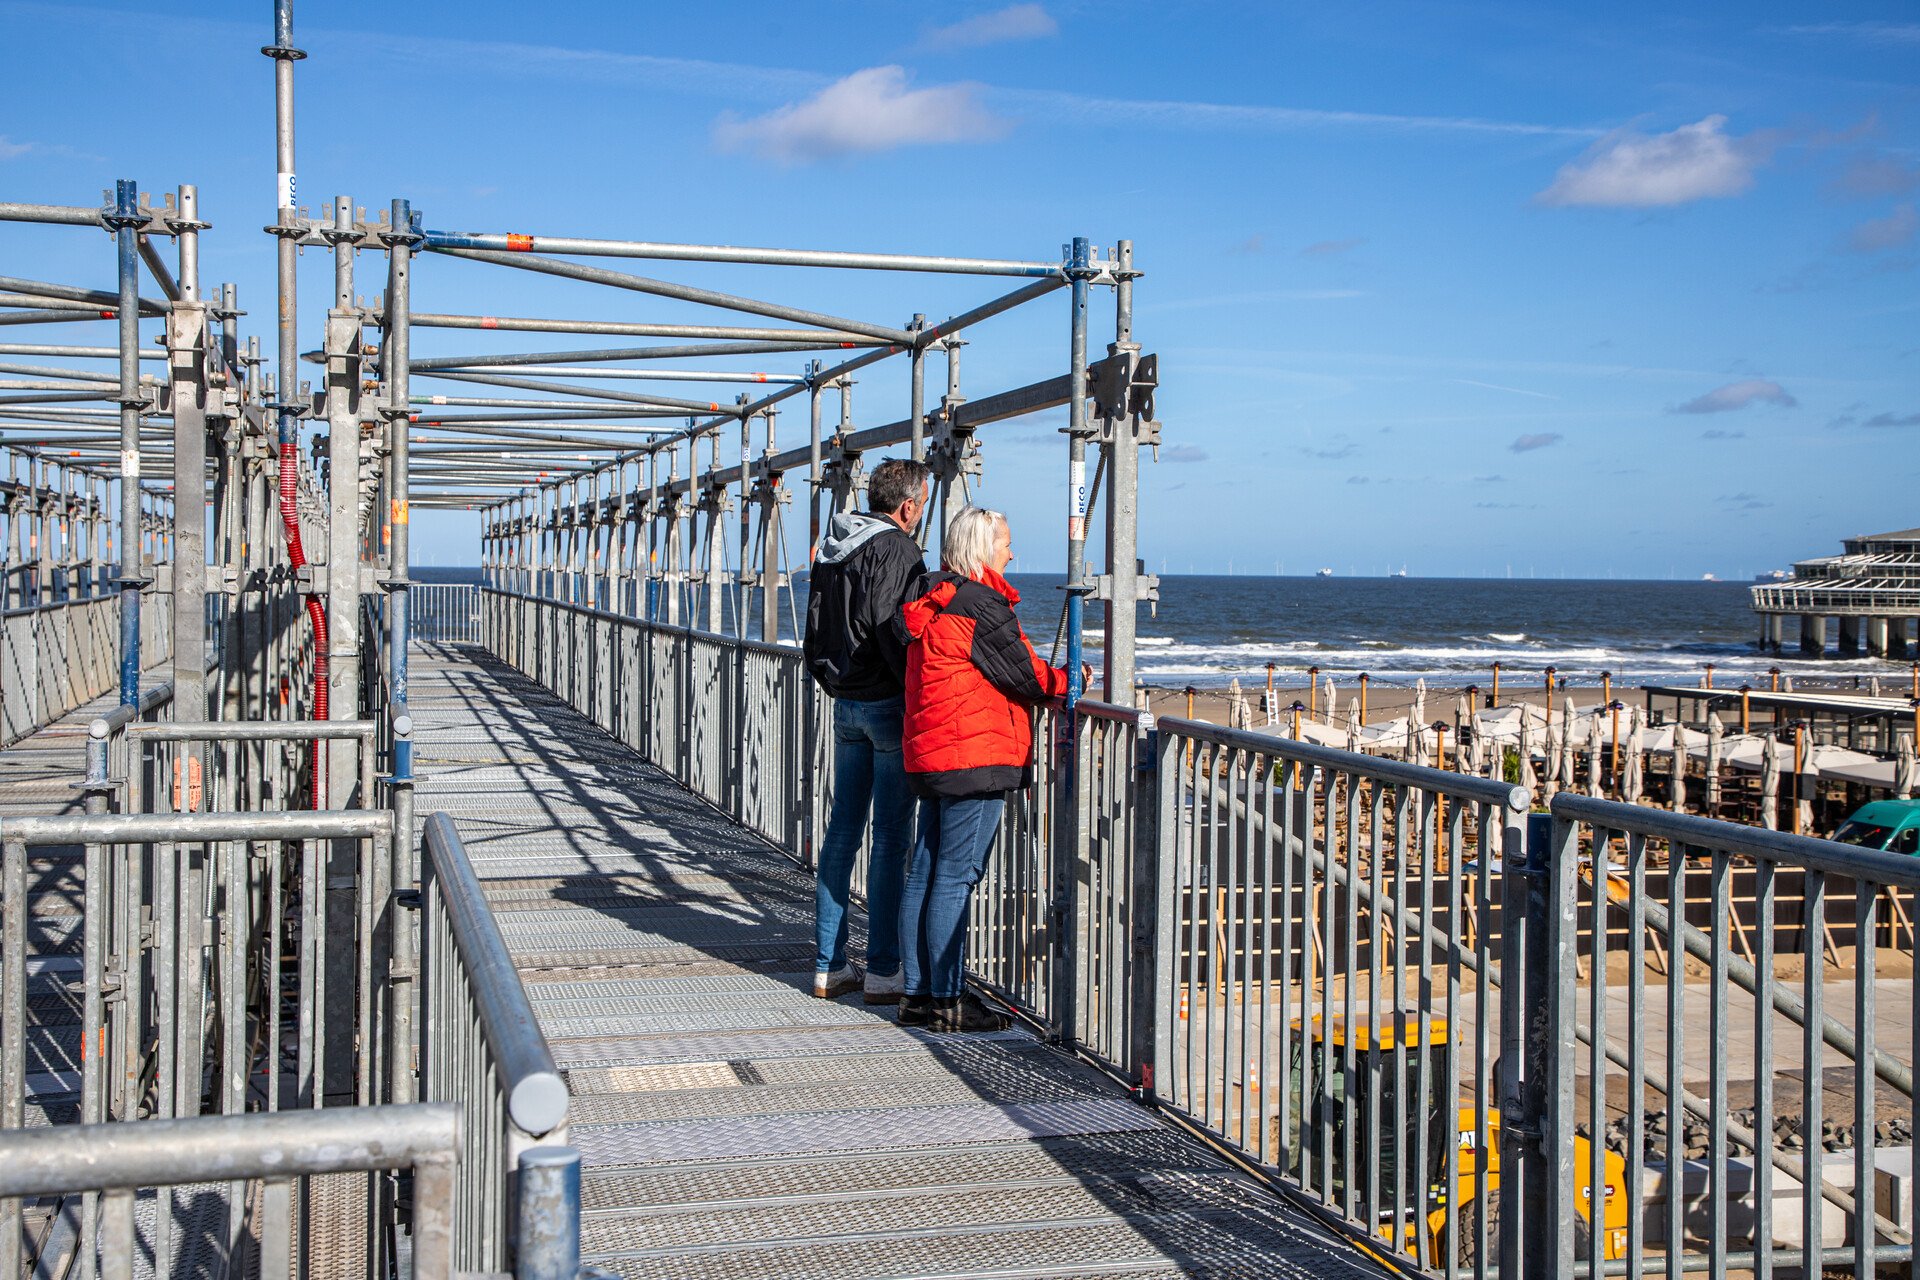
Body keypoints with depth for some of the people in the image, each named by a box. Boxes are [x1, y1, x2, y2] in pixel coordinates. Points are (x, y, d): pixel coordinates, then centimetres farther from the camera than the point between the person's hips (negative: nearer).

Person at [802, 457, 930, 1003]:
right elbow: (897, 634, -21)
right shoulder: (897, 549, -14)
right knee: (891, 837, -3)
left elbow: (815, 636, 17)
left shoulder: (832, 548, 13)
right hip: (890, 709, -8)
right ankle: (882, 972, 1)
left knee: (842, 831, 12)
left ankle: (828, 967, 17)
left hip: (846, 706, 8)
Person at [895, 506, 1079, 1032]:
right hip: (975, 755, -10)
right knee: (956, 875, -6)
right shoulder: (980, 603, -14)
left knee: (925, 870, 11)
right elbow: (1023, 674, -11)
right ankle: (946, 1001, -1)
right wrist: (1066, 680, 8)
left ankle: (917, 992, 17)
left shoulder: (932, 601, 16)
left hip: (929, 755, 10)